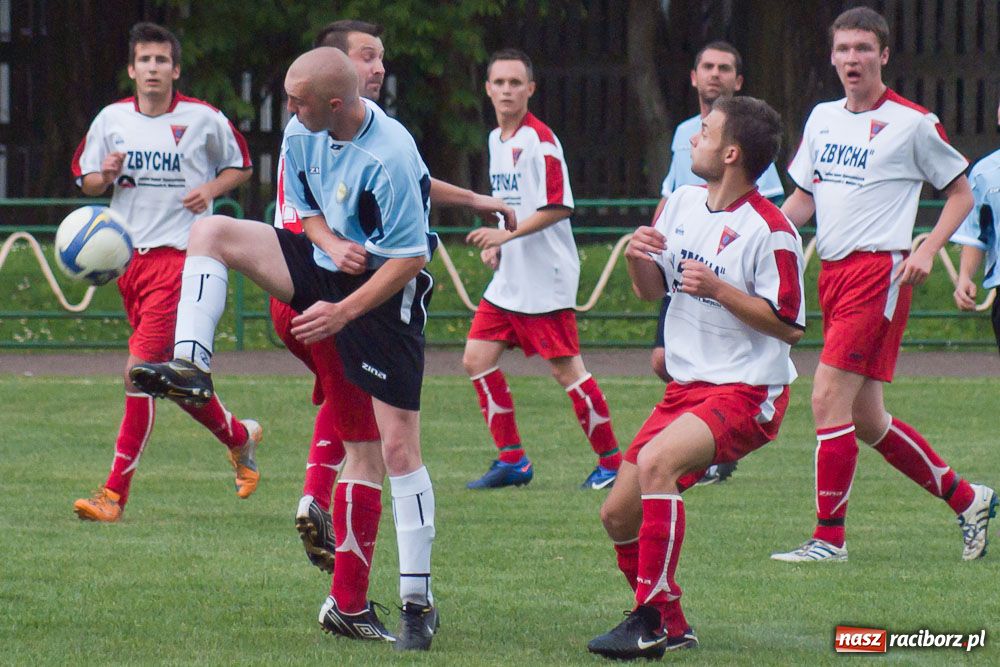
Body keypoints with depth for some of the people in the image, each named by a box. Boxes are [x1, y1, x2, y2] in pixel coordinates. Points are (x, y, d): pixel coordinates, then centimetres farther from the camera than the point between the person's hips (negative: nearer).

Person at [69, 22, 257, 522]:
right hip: (128, 255, 5)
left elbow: (239, 166, 13)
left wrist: (209, 189, -6)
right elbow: (86, 180, 16)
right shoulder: (111, 120, 7)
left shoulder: (203, 120, -1)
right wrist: (106, 175, -6)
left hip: (180, 254, -5)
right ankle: (238, 435, 39)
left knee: (141, 369, -16)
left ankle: (115, 493, -16)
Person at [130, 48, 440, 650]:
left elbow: (410, 257, -22)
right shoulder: (304, 135, -5)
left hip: (386, 293, -7)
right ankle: (191, 366, -16)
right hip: (327, 263, 7)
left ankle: (418, 603, -2)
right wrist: (330, 241, -11)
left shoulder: (390, 159, -28)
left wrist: (342, 311, -22)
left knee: (397, 447, -9)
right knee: (210, 232, -9)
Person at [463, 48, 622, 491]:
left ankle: (611, 460, 4)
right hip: (507, 278, 9)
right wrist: (494, 244, 9)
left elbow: (559, 207, -17)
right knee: (477, 359, 3)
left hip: (546, 278, -9)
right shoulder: (496, 139, 13)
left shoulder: (539, 139, -13)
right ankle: (512, 459, 10)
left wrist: (507, 234, -23)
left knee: (565, 368, -6)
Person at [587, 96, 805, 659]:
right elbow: (653, 290, 16)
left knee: (656, 461, -32)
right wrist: (639, 259, -6)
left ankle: (651, 621, -28)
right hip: (686, 387, 9)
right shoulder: (684, 202, 8)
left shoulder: (770, 230, -16)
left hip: (747, 391, -9)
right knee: (619, 513, 4)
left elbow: (788, 326, -15)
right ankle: (672, 628, 21)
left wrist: (720, 290, -24)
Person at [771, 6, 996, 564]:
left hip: (879, 271, -7)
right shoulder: (823, 118, 14)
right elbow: (803, 200, 22)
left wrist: (927, 251, -10)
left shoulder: (913, 123, -4)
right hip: (831, 270, 7)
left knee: (829, 398, -15)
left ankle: (829, 538, -8)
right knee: (866, 421, 9)